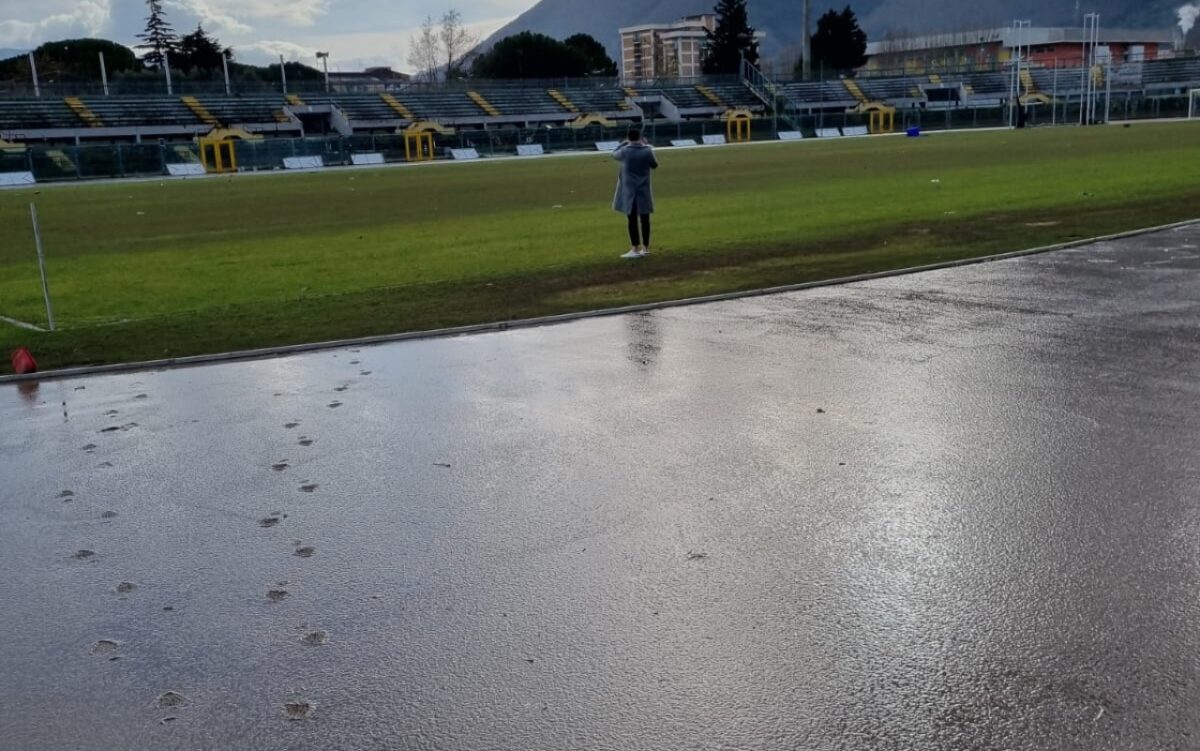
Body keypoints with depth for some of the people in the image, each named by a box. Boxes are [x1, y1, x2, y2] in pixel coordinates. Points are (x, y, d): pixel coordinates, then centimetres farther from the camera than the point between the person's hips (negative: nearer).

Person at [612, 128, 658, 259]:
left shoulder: (625, 151, -9)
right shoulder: (647, 150, -7)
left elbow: (614, 155, 13)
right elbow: (654, 165, 10)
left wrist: (624, 143, 21)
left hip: (629, 191, -2)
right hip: (644, 191, 2)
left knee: (632, 220, 2)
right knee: (645, 219, 9)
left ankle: (636, 249, 0)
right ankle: (645, 248, 15)